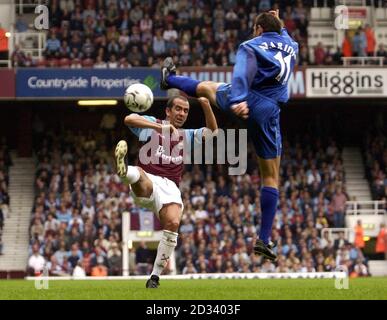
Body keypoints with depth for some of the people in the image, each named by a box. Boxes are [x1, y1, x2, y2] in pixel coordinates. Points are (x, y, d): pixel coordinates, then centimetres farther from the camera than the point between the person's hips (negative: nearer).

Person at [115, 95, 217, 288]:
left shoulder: (187, 136, 27)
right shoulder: (153, 125, 13)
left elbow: (212, 131, 19)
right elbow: (129, 119, -5)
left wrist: (206, 106, 3)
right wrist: (160, 127, -17)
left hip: (170, 187, 3)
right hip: (148, 183, -3)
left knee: (173, 223, -25)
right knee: (140, 176, -40)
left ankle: (155, 276, -18)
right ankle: (125, 171, -79)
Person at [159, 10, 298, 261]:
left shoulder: (251, 46, -1)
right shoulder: (291, 46, 14)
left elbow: (243, 74, -22)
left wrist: (238, 100, -37)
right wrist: (279, 24, 57)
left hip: (245, 102, -1)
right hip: (268, 113, 1)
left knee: (205, 87, 34)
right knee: (272, 177, 8)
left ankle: (169, 79, 65)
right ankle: (264, 239, 2)